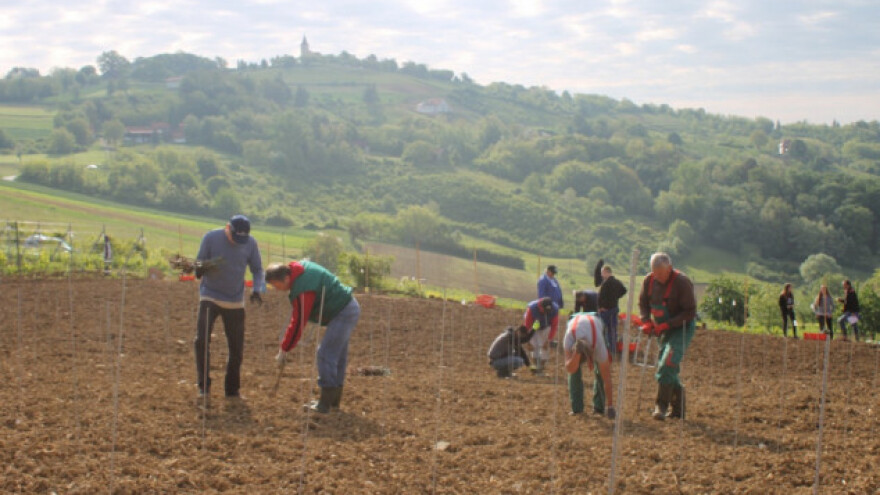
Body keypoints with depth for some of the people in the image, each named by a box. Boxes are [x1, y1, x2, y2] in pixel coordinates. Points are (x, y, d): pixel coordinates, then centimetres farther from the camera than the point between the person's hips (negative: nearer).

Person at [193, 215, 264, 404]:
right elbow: (198, 268, -5)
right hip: (210, 297, -2)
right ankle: (204, 387, -4)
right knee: (201, 340, -15)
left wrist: (257, 289, -11)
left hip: (235, 301, 2)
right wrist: (204, 267, -29)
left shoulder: (250, 243, -5)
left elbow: (257, 269, 6)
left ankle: (232, 390, 19)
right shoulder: (211, 238, -10)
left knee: (237, 348, 4)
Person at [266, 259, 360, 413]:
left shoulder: (302, 291, -27)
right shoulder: (299, 266, 1)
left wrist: (284, 350, -15)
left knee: (326, 355, -10)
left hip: (343, 313, -11)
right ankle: (334, 400, 23)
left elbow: (298, 324, -23)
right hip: (350, 308, 11)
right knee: (339, 355, 15)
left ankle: (325, 404, -7)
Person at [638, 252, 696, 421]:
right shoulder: (649, 280, -4)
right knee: (670, 369, 11)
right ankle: (678, 408, 22)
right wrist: (646, 321, -8)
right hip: (663, 330, 7)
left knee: (667, 365, -20)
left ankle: (661, 406, -14)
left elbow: (690, 312, -19)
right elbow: (643, 302, 10)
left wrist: (667, 325, -25)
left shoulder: (682, 282, -21)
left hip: (682, 328, -7)